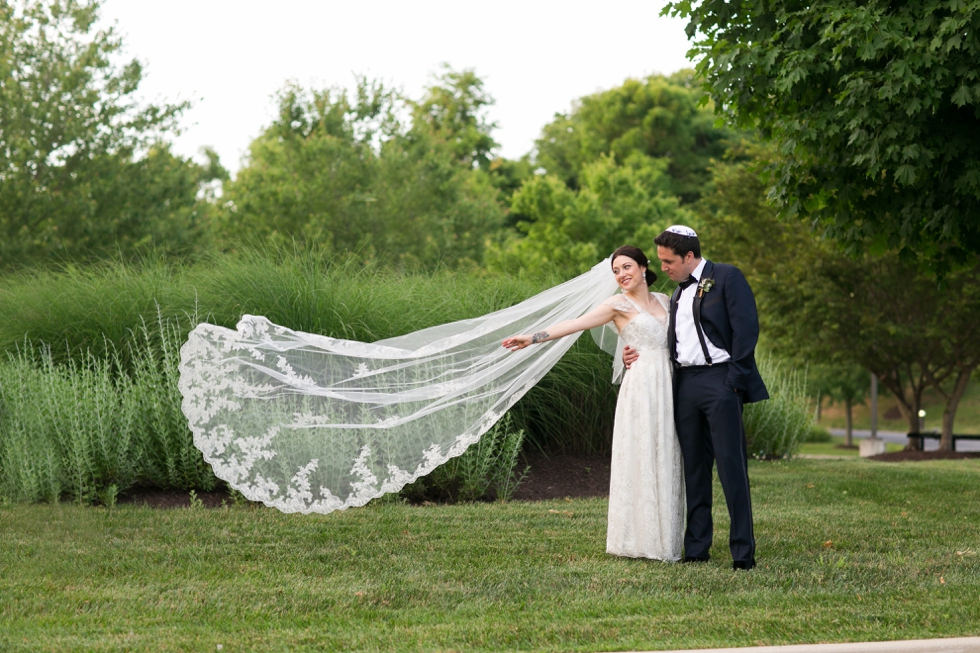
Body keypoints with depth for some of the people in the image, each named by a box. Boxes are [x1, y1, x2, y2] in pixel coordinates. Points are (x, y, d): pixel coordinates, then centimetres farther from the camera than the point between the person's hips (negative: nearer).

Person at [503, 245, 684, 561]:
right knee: (640, 459, -6)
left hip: (668, 386, 5)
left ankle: (664, 538, 9)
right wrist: (534, 337, -17)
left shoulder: (663, 300, 16)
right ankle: (640, 539, -3)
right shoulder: (619, 305, 0)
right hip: (641, 386, -5)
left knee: (665, 460, 5)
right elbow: (574, 324, -8)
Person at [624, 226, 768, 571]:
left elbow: (746, 328, -9)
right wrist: (641, 356, 10)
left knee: (731, 465, -9)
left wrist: (734, 378, -14)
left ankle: (743, 550, -7)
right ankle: (696, 548, 13)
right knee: (694, 469, 8)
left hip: (719, 380, -7)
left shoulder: (727, 277, -1)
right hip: (685, 384, 7)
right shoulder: (677, 294, 21)